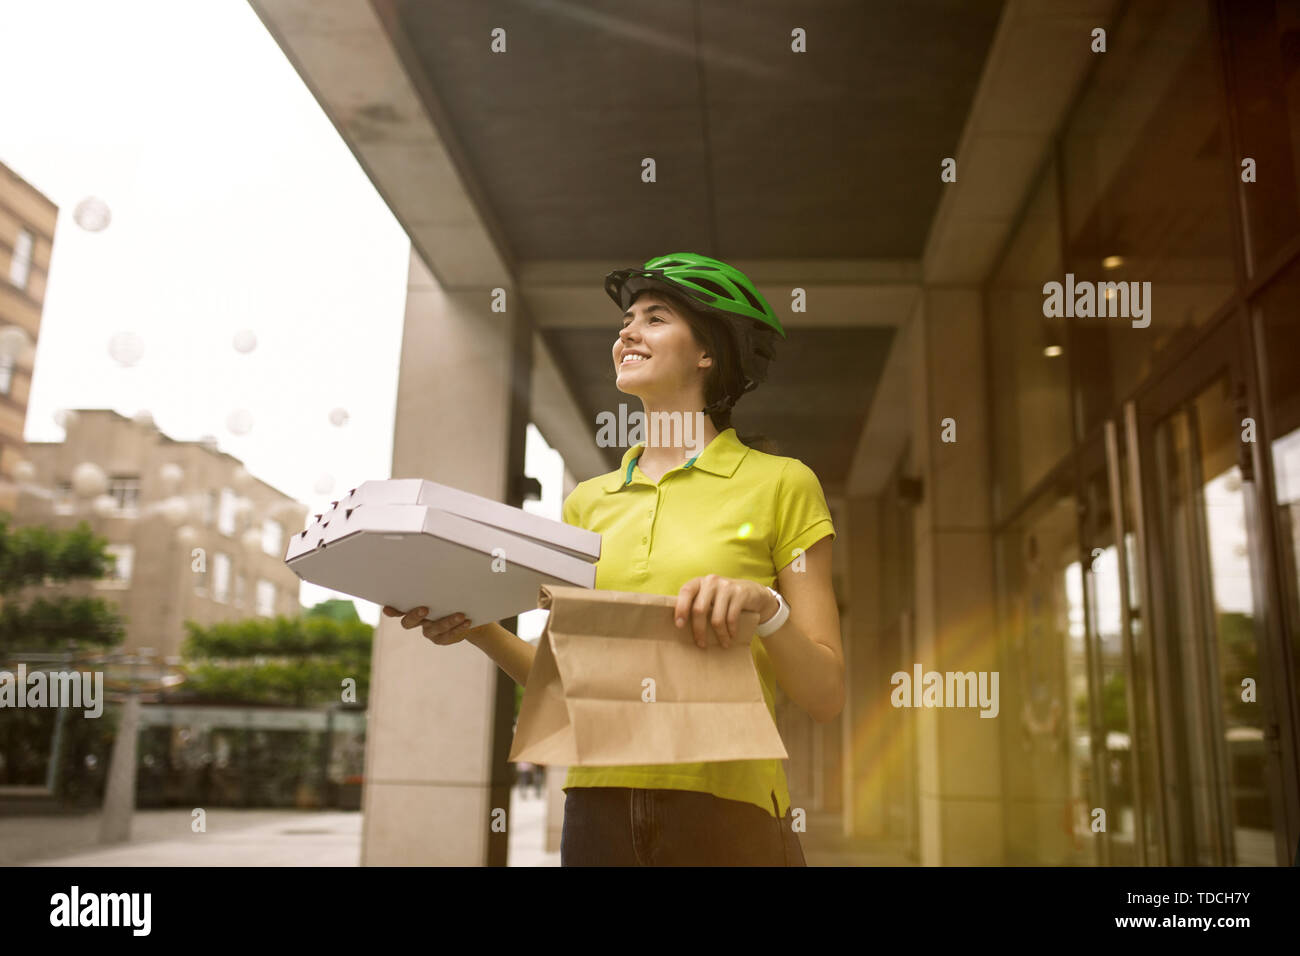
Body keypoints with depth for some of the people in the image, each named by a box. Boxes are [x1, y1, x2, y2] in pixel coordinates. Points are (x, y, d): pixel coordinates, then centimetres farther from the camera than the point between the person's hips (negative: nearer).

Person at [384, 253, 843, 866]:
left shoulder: (779, 483, 0)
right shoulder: (588, 502, 11)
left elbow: (825, 696, -3)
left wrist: (765, 607, -20)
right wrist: (480, 630, -4)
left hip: (726, 813, -3)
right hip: (599, 809, 4)